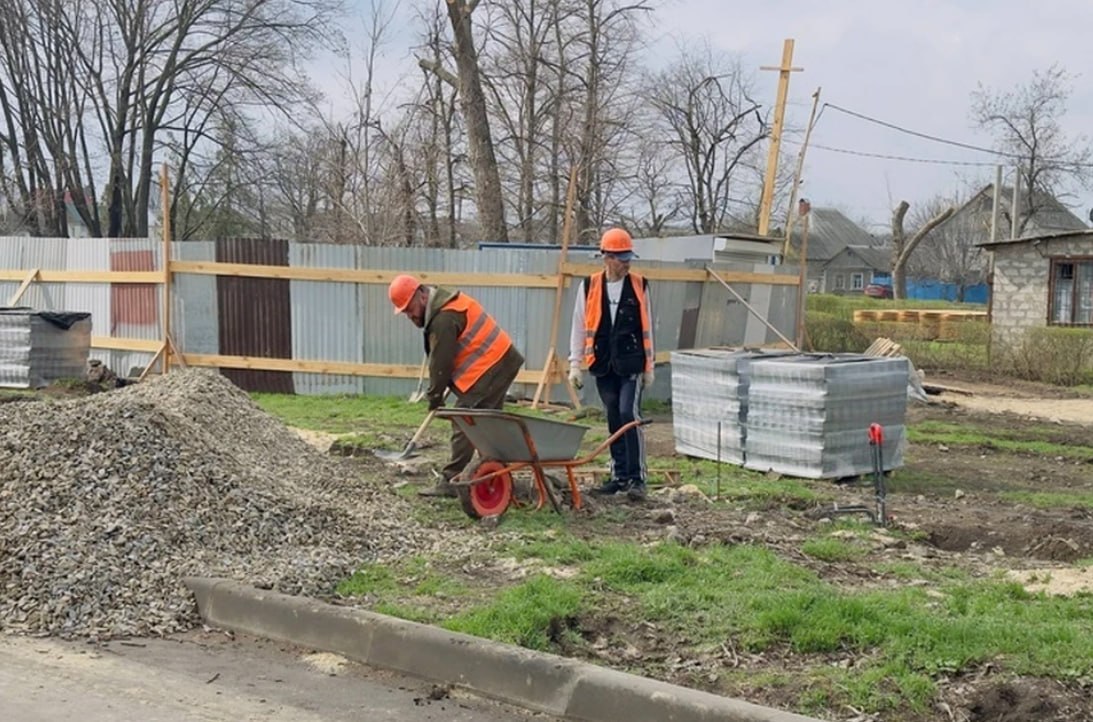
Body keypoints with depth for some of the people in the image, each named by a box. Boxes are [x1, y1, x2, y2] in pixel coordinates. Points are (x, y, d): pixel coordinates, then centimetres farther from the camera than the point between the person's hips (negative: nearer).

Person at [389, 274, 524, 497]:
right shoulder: (449, 302, 12)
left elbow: (440, 363, -16)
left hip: (488, 368, -11)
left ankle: (450, 481, -5)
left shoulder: (444, 319, -22)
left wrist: (435, 396, -3)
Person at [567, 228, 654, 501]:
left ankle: (637, 478, -5)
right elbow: (579, 327, 7)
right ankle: (620, 476, 19)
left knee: (629, 414, -12)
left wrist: (649, 366, 8)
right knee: (613, 419, 9)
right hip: (603, 365, 2)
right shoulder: (589, 286, 2)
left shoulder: (639, 285, 3)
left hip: (631, 364, -2)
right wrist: (575, 363, 3)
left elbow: (646, 328, 8)